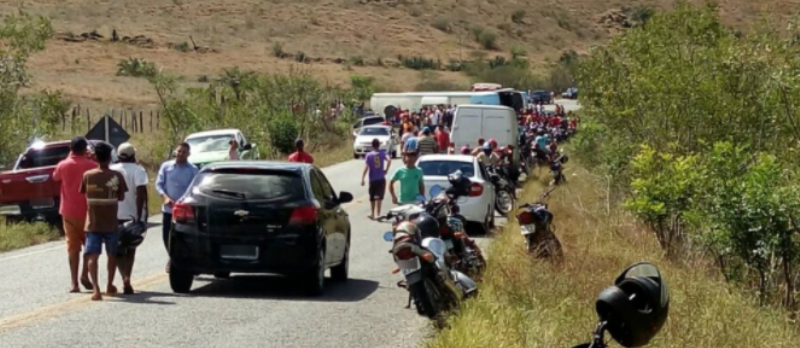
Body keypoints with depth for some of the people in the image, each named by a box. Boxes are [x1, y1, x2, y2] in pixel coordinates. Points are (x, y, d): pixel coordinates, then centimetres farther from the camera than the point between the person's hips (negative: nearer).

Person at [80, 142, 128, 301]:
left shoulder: (87, 175, -5)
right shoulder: (117, 176, -7)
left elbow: (82, 192, 5)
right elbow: (121, 197, -1)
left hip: (93, 223, -1)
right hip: (111, 223, 1)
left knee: (92, 256, -5)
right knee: (112, 255, 19)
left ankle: (96, 289, -21)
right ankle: (110, 286, 29)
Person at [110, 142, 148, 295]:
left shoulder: (111, 170, 5)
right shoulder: (138, 170, -5)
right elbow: (141, 193, -17)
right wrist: (140, 215, -16)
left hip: (115, 216, 1)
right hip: (133, 215, -1)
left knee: (119, 251, 6)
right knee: (130, 250, 15)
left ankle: (125, 278, -17)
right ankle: (127, 280, 11)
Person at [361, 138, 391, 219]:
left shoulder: (369, 155, -2)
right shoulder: (382, 153, -1)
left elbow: (366, 167, -10)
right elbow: (389, 161, -18)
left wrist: (362, 179, -10)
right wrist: (386, 170, -6)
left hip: (372, 179, 0)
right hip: (381, 179, 0)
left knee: (372, 198, 14)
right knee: (379, 197, 1)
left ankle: (372, 213, 17)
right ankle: (378, 214, -4)